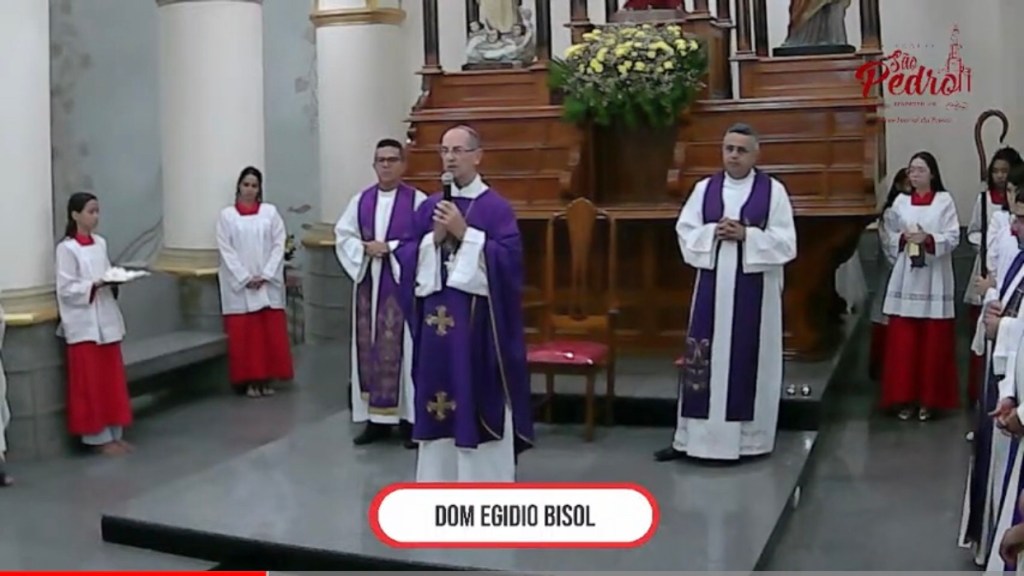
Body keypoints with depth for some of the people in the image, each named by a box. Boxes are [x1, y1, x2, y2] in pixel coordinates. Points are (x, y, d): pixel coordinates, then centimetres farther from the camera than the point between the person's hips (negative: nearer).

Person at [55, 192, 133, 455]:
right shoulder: (66, 248, -10)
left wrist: (115, 281, -4)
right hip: (84, 324, -6)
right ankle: (98, 437, 9)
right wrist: (96, 285, -23)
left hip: (106, 320, 7)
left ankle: (115, 433, 19)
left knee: (113, 380, 10)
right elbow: (66, 289, -13)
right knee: (92, 383, 0)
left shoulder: (100, 243, 10)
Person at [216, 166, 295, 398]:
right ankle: (250, 381, 6)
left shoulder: (270, 212, 7)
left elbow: (279, 245, 2)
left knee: (271, 333, 1)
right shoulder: (226, 215, 3)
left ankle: (268, 379, 10)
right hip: (239, 285, -1)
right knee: (244, 334, -1)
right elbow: (226, 251, -2)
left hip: (268, 283, 1)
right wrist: (246, 278, -11)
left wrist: (265, 276, -9)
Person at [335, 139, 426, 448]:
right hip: (369, 284, 5)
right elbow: (343, 235, 7)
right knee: (370, 348, 5)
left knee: (404, 348, -4)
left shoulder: (417, 200, -3)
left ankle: (410, 418, 3)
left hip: (404, 283, -4)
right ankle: (376, 418, 13)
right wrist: (366, 249, -11)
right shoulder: (361, 200, 10)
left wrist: (390, 248, -16)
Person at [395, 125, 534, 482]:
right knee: (438, 402, 10)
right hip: (437, 318, 5)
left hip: (479, 319, -5)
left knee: (481, 401, -1)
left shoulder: (496, 207, -4)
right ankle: (439, 479, 21)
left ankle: (485, 483, 9)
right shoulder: (428, 207, 10)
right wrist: (434, 238, -10)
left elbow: (509, 258, -14)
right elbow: (405, 256, 7)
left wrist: (464, 232, -17)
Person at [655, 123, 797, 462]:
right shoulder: (705, 188, 8)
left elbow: (785, 242, -5)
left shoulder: (773, 191, -1)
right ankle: (691, 437, 9)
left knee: (750, 358, 2)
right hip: (713, 285, 2)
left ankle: (749, 438, 13)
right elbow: (686, 232, 4)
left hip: (755, 288, -2)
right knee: (705, 358, 3)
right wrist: (713, 233, -13)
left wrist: (747, 235, -17)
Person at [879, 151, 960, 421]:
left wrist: (928, 239, -19)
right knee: (903, 340, 0)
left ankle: (929, 399, 10)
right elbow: (889, 236, 9)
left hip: (934, 279, -2)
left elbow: (953, 237, -4)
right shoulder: (901, 202, 9)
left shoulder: (945, 200, 1)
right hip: (906, 279, 2)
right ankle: (905, 397, 9)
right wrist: (904, 238, -10)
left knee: (933, 341, 0)